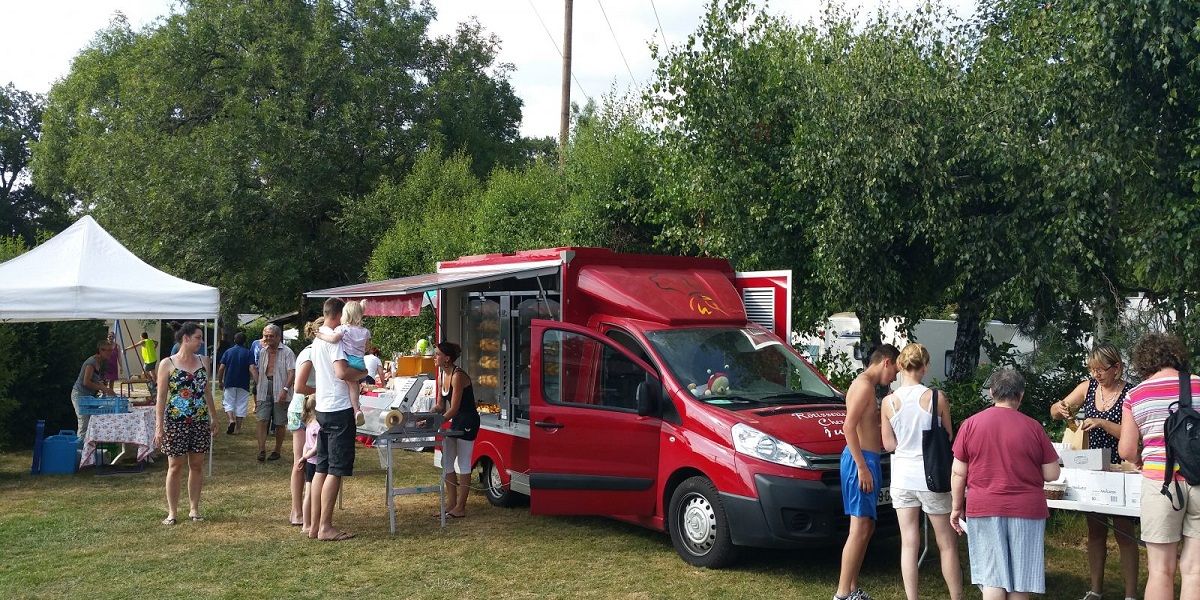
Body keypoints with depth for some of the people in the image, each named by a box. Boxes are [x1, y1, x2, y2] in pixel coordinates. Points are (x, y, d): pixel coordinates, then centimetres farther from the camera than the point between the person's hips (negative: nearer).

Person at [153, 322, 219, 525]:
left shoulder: (203, 361, 7)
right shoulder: (167, 364, -5)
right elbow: (161, 396, -5)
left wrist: (214, 417, 14)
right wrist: (159, 426, -9)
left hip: (200, 421, 4)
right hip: (175, 422, -4)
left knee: (197, 465, 8)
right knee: (175, 466, 3)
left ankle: (194, 508, 19)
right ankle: (172, 512, 11)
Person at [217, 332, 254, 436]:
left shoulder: (228, 351, 2)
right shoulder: (248, 352, -3)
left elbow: (221, 368, -2)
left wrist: (220, 381, 9)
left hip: (229, 383, 0)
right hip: (243, 384, 0)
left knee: (228, 403, 11)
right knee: (241, 405, 8)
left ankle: (231, 420, -14)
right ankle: (238, 428, 11)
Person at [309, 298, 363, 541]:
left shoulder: (318, 339, 16)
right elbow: (342, 372, -27)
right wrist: (362, 372, -9)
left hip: (323, 409, 10)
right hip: (339, 410, -10)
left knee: (322, 468, 11)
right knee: (336, 471, -5)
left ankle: (315, 525, 15)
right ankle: (325, 528, -3)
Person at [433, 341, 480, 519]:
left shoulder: (458, 376, -22)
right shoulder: (442, 375, 5)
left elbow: (453, 409, -23)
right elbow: (440, 405, 9)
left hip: (468, 421, -9)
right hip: (455, 422, 9)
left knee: (463, 464, -3)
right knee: (446, 462, 11)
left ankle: (460, 508, 3)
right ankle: (451, 503, 21)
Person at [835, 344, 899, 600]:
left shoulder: (866, 385, 20)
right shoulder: (864, 384, -12)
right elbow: (849, 427, -21)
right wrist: (862, 467, -23)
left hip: (867, 460, 11)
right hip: (861, 460, -11)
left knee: (866, 527, 13)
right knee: (860, 528, -10)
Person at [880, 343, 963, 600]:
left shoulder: (889, 401, -5)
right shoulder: (936, 398, -10)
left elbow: (889, 444, 0)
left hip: (902, 477, 2)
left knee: (909, 544, 7)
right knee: (947, 543, 11)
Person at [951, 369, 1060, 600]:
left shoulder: (970, 424, -3)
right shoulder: (1033, 427, -4)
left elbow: (958, 473, 0)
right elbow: (1052, 474, 1)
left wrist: (957, 507, 11)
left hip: (984, 509, 0)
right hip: (1026, 510, 0)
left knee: (992, 578, 5)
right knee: (1020, 580, 9)